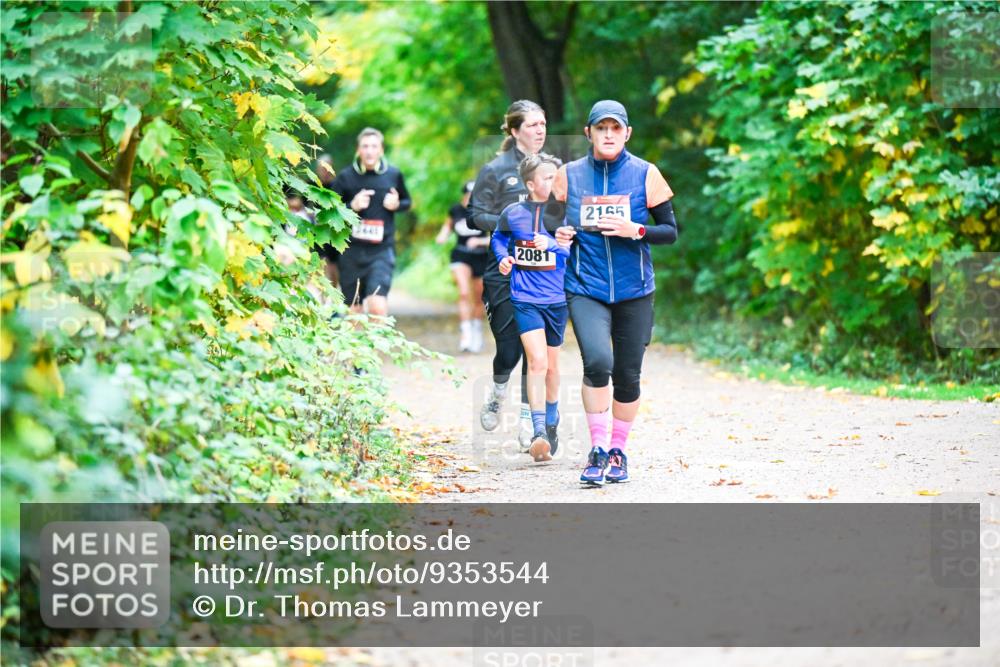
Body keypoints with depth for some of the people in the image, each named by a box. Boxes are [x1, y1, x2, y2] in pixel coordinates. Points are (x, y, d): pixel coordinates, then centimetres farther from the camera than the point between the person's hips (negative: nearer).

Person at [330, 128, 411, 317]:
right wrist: (352, 206, -15)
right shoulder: (346, 177, 0)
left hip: (382, 251, -1)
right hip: (352, 250, 1)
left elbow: (407, 201, 19)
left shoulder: (393, 175, 4)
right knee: (353, 311, 7)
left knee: (378, 306, -20)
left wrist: (396, 205, -3)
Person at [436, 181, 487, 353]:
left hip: (480, 258, 0)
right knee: (464, 293, -19)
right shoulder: (456, 210, -3)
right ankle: (465, 333, -20)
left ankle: (477, 329, 35)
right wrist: (442, 236, -1)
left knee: (478, 298, 10)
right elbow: (448, 224, 18)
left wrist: (479, 241, -28)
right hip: (461, 256, 0)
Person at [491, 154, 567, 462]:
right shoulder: (512, 213, -3)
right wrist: (503, 257, -1)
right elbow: (498, 237, 18)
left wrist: (551, 244, -21)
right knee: (537, 361, -17)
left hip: (556, 299, 2)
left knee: (551, 366, 15)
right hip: (525, 299, -2)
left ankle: (551, 425, 35)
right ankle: (538, 434, -19)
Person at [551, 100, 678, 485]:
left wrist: (635, 230, -15)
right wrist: (559, 235, -6)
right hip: (585, 288, -1)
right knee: (597, 361, -23)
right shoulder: (568, 175, 3)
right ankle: (597, 449, -10)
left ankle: (618, 451, 26)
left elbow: (670, 232, 3)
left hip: (634, 290, 1)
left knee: (627, 375, 6)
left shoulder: (645, 174, 0)